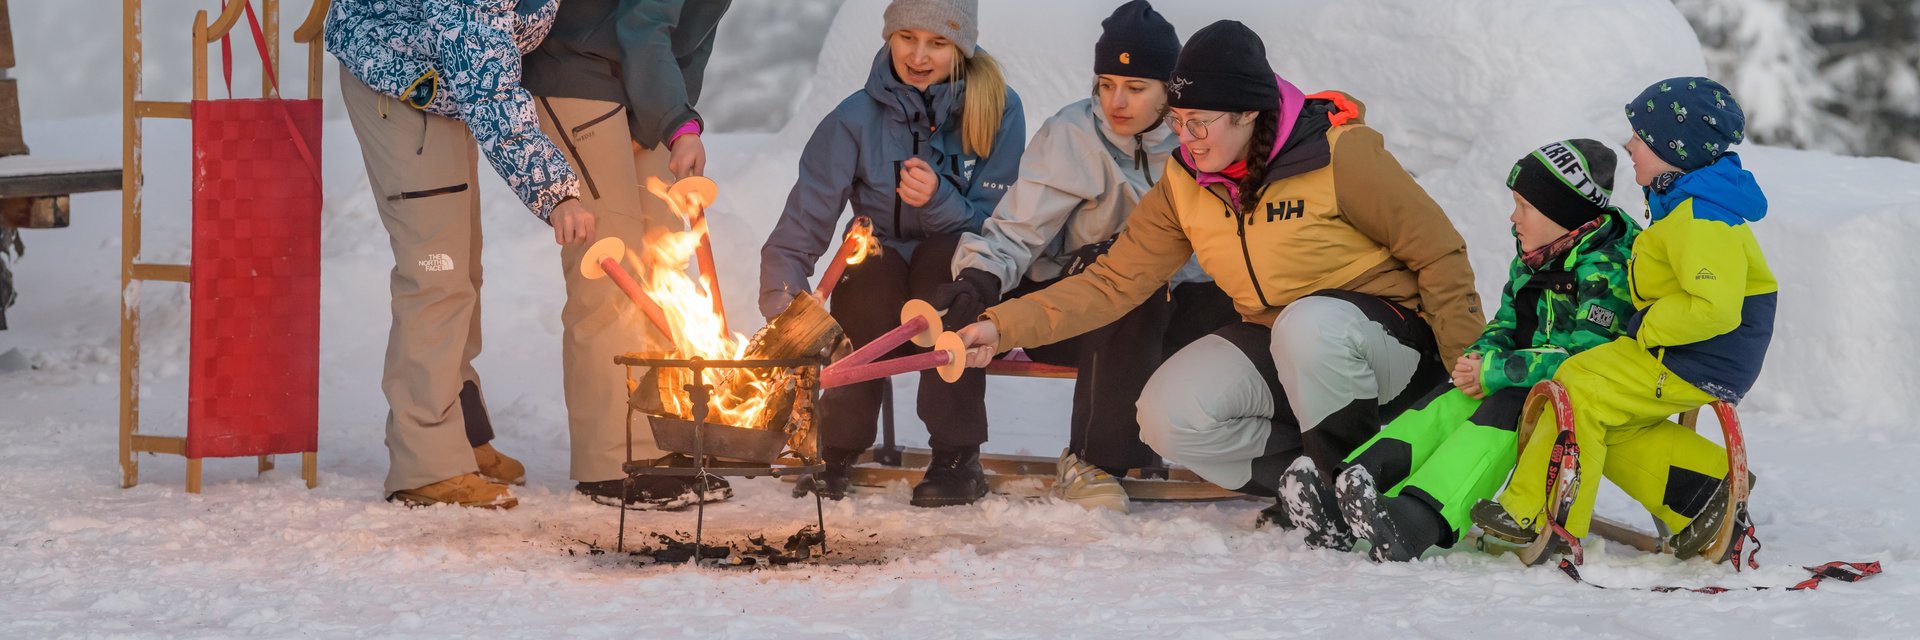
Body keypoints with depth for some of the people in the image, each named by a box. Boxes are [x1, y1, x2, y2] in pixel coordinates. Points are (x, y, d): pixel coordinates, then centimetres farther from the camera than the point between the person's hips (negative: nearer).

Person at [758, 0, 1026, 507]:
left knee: (943, 253, -32)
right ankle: (836, 451, -19)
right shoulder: (857, 119, -7)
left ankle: (957, 454, -27)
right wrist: (787, 322, -31)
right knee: (874, 266, -34)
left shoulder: (999, 110, -6)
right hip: (877, 311, 0)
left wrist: (940, 202, -29)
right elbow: (797, 234, -15)